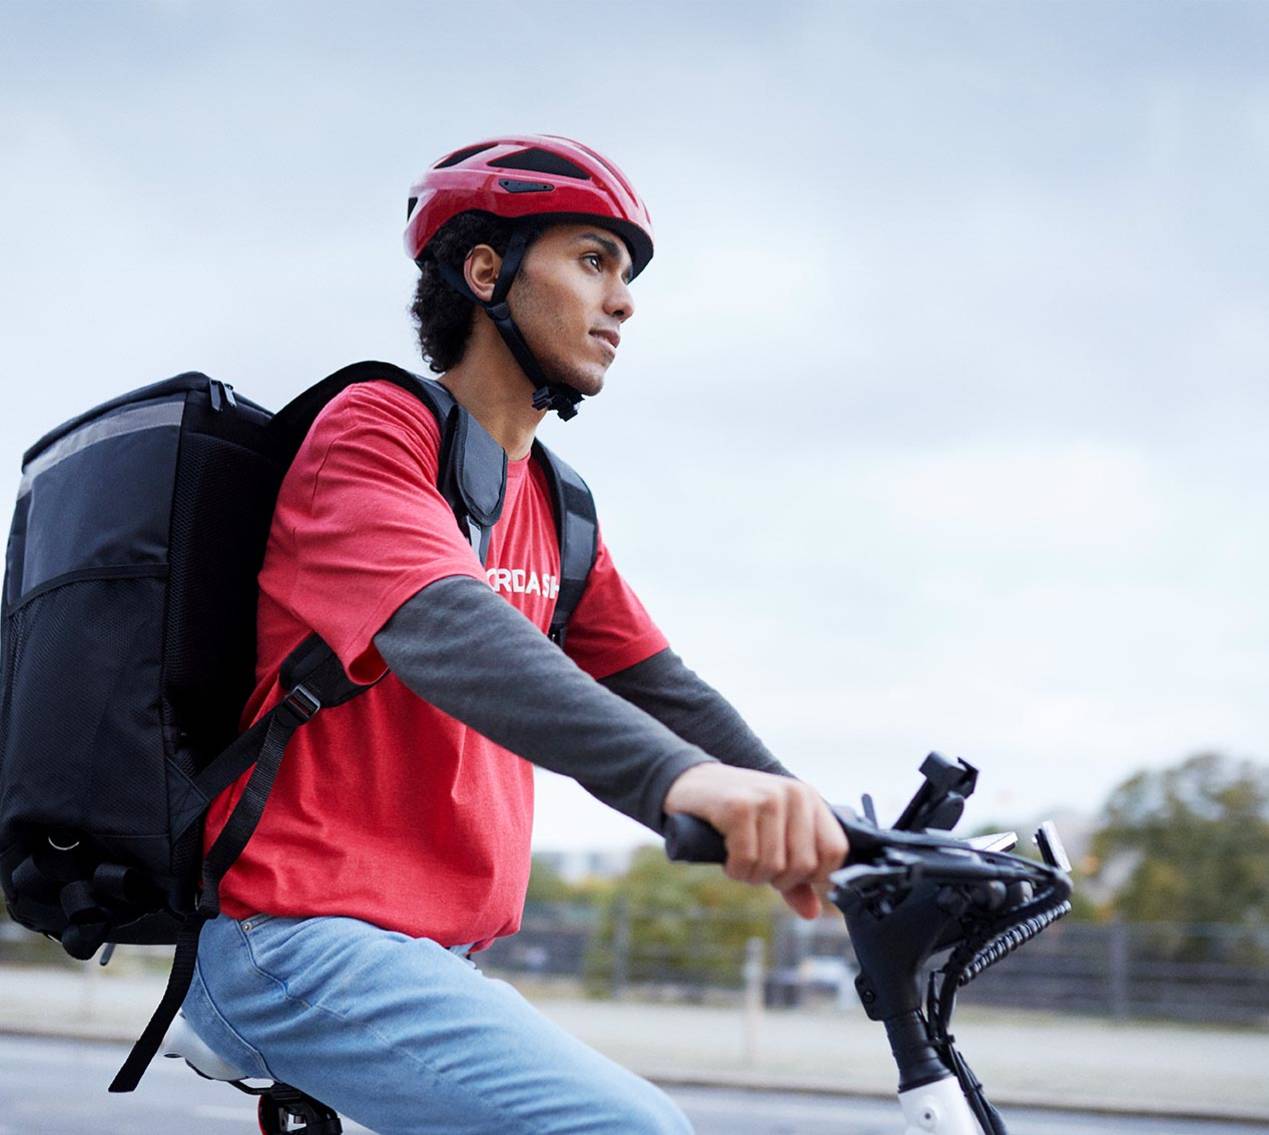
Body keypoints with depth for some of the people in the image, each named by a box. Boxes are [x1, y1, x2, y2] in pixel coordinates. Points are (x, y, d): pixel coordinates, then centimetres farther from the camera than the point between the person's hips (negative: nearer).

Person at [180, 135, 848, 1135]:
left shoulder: (554, 512, 17)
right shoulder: (374, 430, -9)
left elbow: (660, 686, 11)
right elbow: (445, 631, -27)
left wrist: (820, 834, -4)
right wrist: (679, 777, -43)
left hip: (431, 960, 9)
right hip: (305, 940, -9)